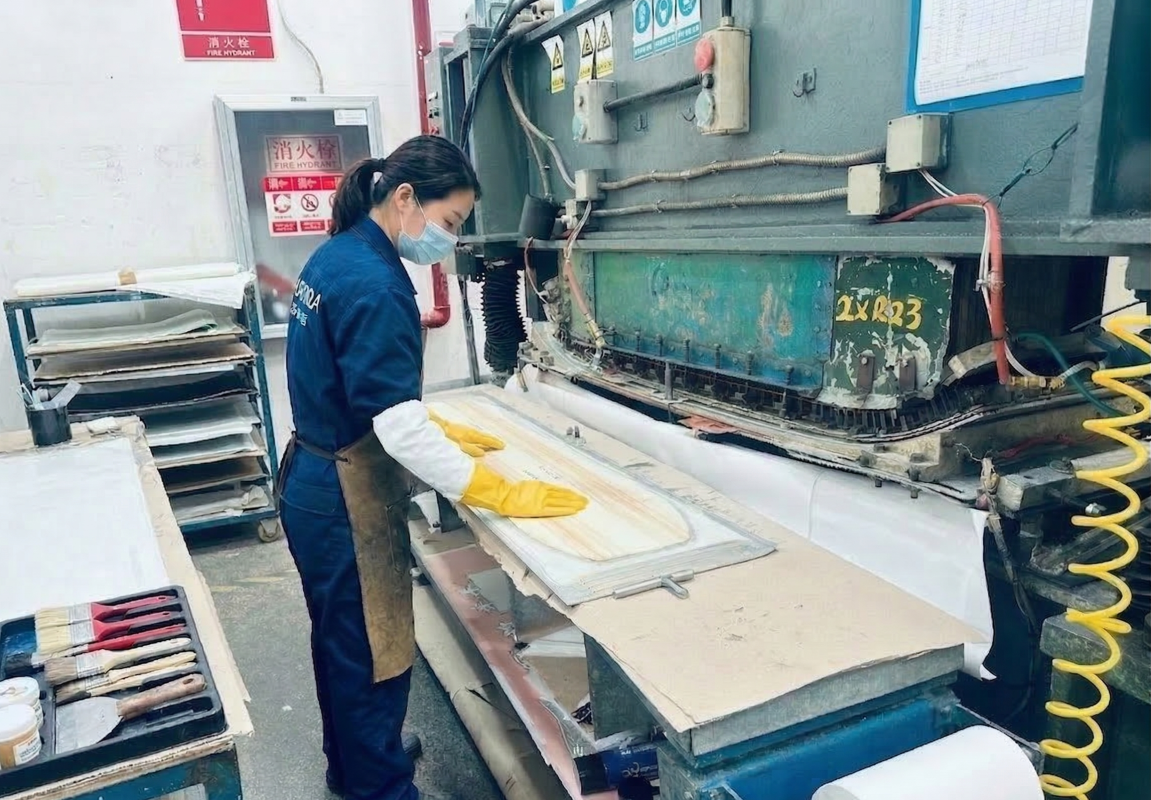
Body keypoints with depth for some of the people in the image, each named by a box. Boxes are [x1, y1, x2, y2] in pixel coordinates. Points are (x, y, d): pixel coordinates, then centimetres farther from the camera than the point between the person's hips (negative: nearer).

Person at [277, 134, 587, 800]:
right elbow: (399, 429, -30)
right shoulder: (375, 283, -24)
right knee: (373, 656, 7)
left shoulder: (336, 255, 5)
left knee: (341, 642, 25)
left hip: (313, 483, 10)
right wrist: (500, 494, -26)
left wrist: (444, 430, 13)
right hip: (347, 499, -10)